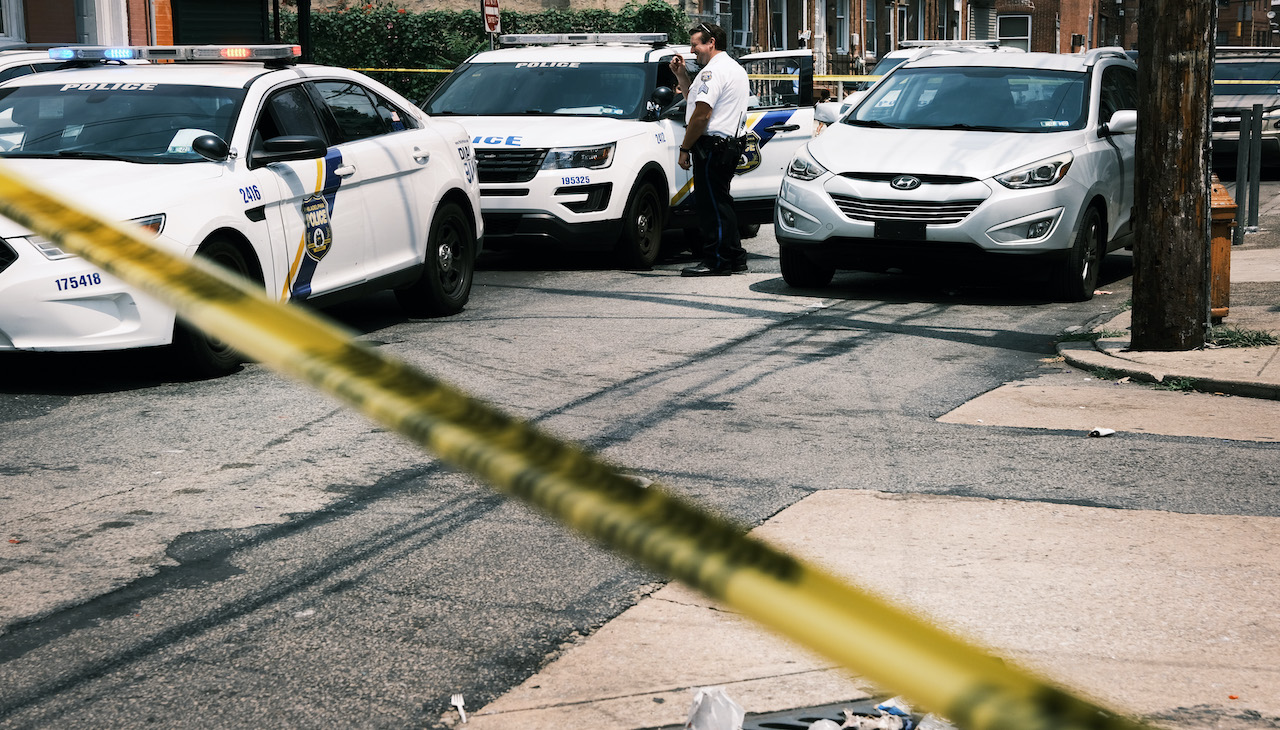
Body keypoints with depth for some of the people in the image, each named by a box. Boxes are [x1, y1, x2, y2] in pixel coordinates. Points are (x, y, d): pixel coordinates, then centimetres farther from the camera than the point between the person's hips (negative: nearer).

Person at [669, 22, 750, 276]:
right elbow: (694, 101, 28)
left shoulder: (713, 71, -13)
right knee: (720, 202, 15)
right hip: (731, 142, 11)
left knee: (711, 204, -8)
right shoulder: (734, 68, 22)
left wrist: (685, 148, -14)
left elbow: (701, 114, -19)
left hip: (712, 144, -11)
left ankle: (717, 262, -7)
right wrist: (681, 75, 19)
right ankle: (735, 259, 17)